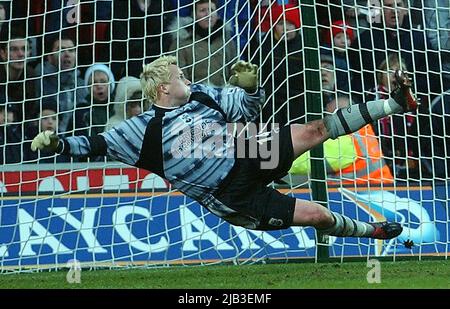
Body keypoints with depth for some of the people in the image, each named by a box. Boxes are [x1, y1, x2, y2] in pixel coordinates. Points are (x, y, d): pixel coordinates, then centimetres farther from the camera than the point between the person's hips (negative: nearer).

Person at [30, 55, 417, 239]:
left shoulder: (201, 95, 9)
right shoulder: (142, 130, -7)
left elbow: (248, 109, 16)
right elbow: (96, 145, -3)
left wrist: (248, 85, -5)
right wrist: (59, 143, -17)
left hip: (251, 157, 5)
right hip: (233, 196, -5)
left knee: (316, 129, -10)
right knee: (315, 215, -12)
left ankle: (396, 102, -5)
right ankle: (372, 230, 9)